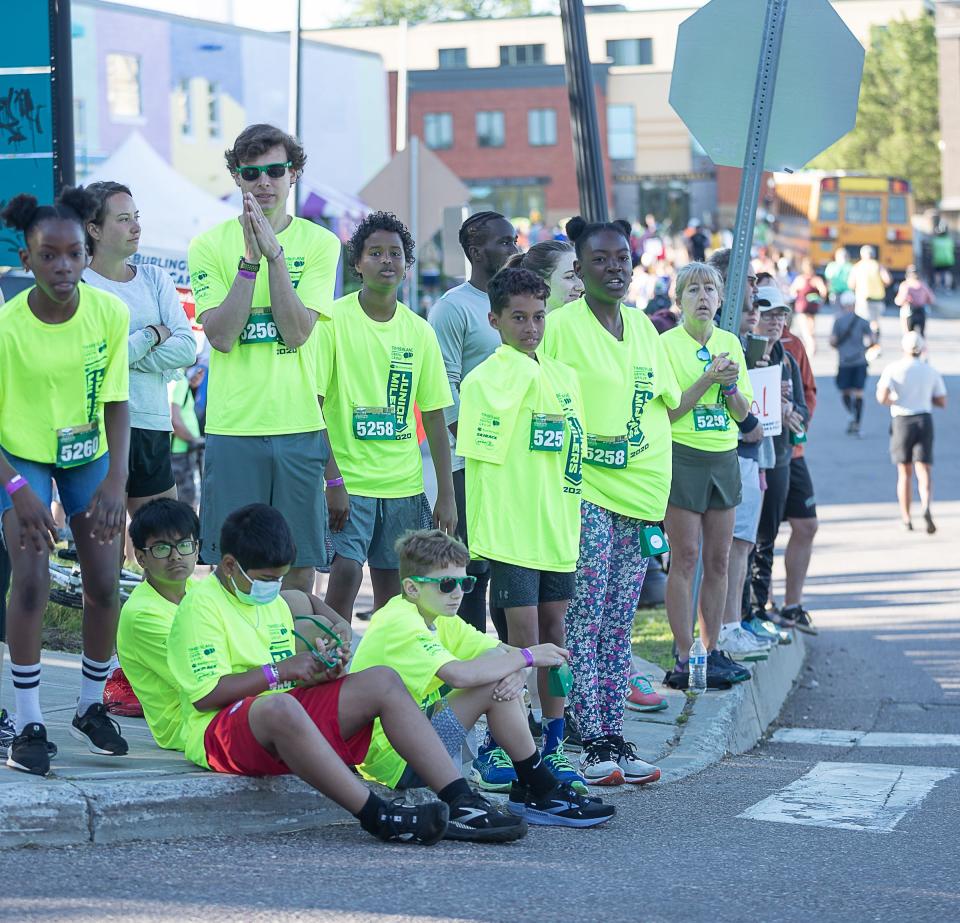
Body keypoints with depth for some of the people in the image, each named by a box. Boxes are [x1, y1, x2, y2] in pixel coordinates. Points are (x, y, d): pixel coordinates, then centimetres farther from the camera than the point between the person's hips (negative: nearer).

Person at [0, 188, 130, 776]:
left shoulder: (111, 314, -16)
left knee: (105, 584, -1)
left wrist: (116, 479, -21)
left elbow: (116, 404, -9)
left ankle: (92, 705, 22)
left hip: (89, 456, 3)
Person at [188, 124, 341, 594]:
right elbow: (220, 335, -10)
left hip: (300, 426, 1)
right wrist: (250, 259, -16)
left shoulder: (319, 244, 3)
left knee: (300, 570, 5)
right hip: (232, 428, -1)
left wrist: (274, 252, -16)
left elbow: (297, 331, -9)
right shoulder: (209, 245, 2)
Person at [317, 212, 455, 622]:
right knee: (346, 573, -16)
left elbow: (434, 418, 11)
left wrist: (447, 494, 6)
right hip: (350, 480, -4)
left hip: (404, 486, 4)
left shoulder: (419, 332, 8)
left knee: (393, 591, 6)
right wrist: (333, 481, -15)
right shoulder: (334, 320, -4)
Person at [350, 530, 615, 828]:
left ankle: (526, 789, 1)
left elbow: (503, 651, 7)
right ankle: (542, 794, -9)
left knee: (503, 677, 3)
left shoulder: (437, 618, 11)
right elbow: (459, 674, -34)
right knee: (492, 683, -19)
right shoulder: (401, 624, -19)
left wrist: (515, 671, -18)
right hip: (393, 759, -10)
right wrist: (527, 657, -23)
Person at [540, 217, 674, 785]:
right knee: (586, 618, -8)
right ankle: (592, 743, -5)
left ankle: (615, 736, 11)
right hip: (585, 490, -6)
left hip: (640, 488, 6)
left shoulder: (643, 327, 13)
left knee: (620, 622, 7)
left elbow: (666, 403, 22)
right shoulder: (561, 325, -6)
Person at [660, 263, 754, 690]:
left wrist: (730, 384, -7)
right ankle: (684, 658, -1)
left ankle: (712, 650, 15)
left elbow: (742, 412, 12)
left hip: (724, 458, 5)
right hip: (683, 457, -5)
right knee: (685, 559, -4)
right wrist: (708, 379, -18)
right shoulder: (666, 344, -6)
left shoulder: (730, 343, 10)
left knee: (718, 560, 7)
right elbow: (665, 411, -11)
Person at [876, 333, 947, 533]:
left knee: (904, 472, 12)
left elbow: (882, 397, -15)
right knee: (924, 470, -6)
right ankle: (926, 507, -33)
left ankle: (906, 519, 13)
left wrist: (890, 400, 7)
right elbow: (942, 402, 9)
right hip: (924, 420, 1)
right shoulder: (931, 371, 6)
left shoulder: (893, 369, -3)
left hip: (902, 421, -1)